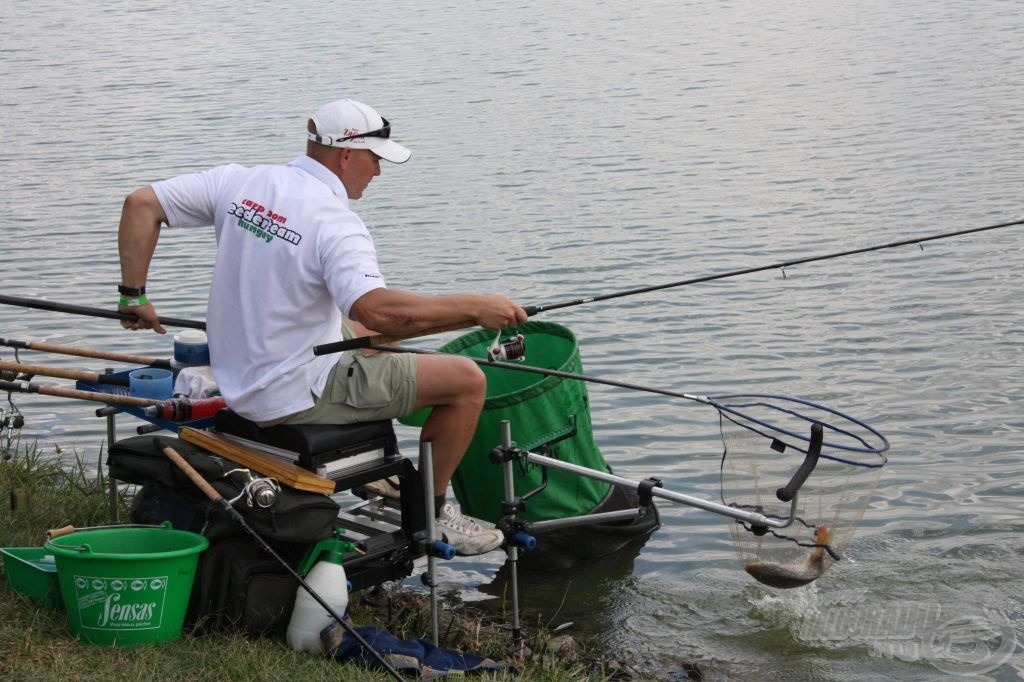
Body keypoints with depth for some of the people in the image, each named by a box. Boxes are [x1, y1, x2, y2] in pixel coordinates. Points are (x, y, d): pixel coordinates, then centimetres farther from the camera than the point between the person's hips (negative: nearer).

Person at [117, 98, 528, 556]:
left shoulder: (238, 182, 0)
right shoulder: (334, 221, -22)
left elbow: (141, 204, 0)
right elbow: (375, 309, -37)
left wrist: (134, 294, 6)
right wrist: (474, 308, -31)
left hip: (239, 381, 9)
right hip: (295, 397, -9)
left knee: (367, 336, 33)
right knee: (467, 381, -3)